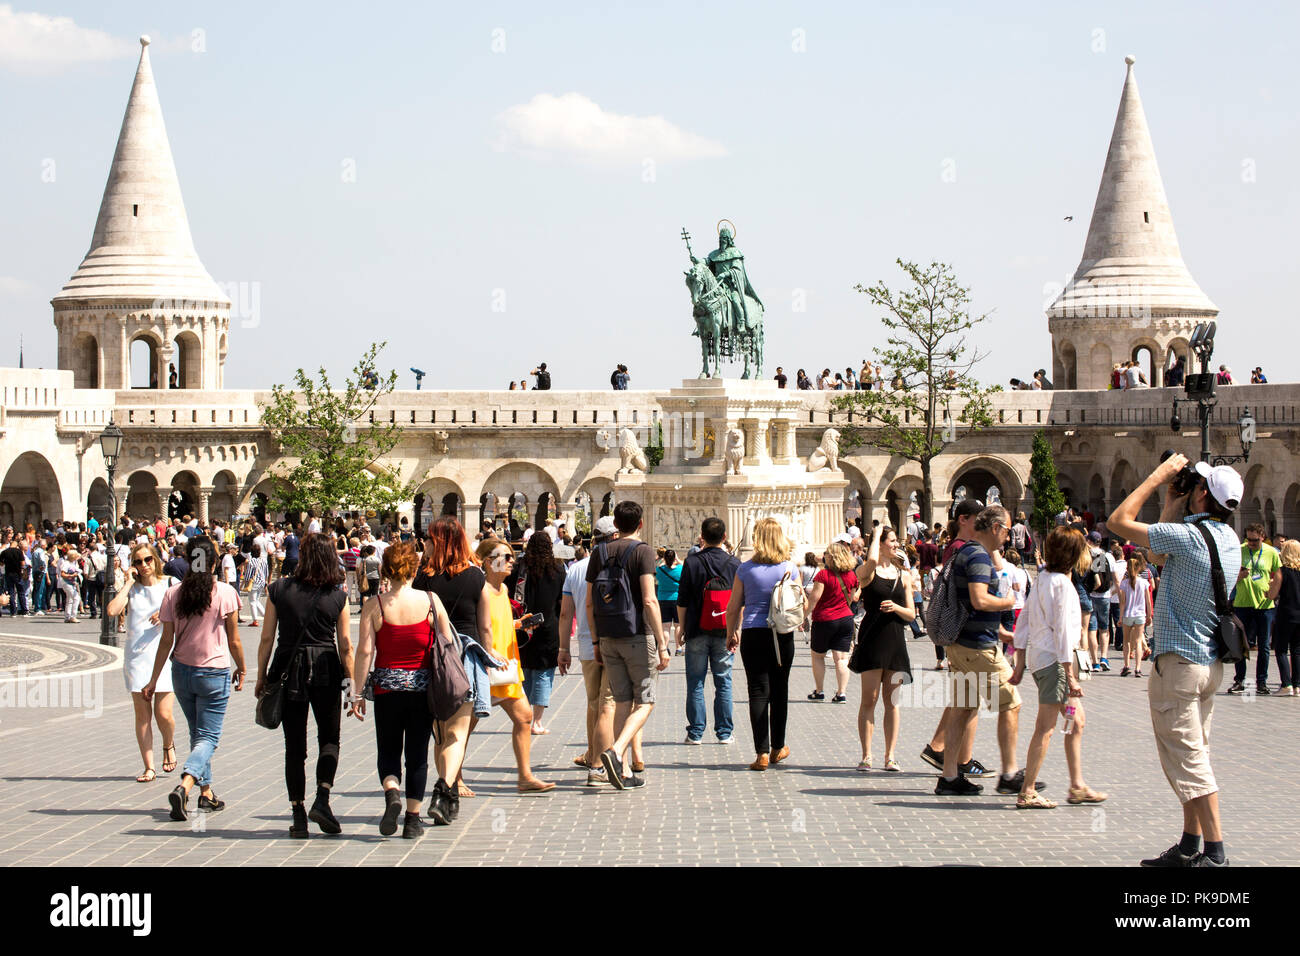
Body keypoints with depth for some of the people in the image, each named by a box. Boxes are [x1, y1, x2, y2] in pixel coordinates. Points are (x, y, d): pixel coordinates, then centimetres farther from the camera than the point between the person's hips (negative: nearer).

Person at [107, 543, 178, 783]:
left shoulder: (170, 585, 6)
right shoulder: (132, 589, 8)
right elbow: (112, 610, -9)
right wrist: (129, 583, -4)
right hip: (136, 655, 2)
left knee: (163, 713, -8)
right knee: (142, 715, 0)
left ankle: (169, 745, 24)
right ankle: (148, 767, 6)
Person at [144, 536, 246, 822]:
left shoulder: (173, 594, -3)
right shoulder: (225, 593, -10)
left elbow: (167, 641, -1)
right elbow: (234, 640, -4)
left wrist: (154, 680, 6)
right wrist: (241, 669, 12)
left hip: (182, 670, 4)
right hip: (214, 673, -4)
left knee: (198, 734, 20)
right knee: (208, 738, -1)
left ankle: (206, 794, 25)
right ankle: (184, 786, -24)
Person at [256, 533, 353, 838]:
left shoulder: (280, 589, -1)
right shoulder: (338, 595, -2)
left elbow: (266, 638, 0)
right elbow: (345, 645, -2)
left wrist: (261, 677, 10)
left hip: (288, 669, 1)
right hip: (326, 671, 0)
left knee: (294, 745, 8)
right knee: (329, 739, 14)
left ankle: (298, 815, 6)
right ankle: (322, 800, -5)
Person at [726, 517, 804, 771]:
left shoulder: (746, 569, -3)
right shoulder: (790, 569, 0)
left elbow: (733, 608, 0)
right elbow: (803, 604, 5)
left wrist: (731, 634, 14)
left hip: (753, 635, -1)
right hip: (782, 636, 1)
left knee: (758, 692, 0)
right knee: (780, 690, 14)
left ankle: (762, 753, -5)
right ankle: (778, 748, 25)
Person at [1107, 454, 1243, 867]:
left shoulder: (1187, 536, -19)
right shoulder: (1228, 538, 7)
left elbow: (1119, 521, -12)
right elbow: (1164, 542, 23)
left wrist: (1158, 476, -6)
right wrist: (1173, 498, 17)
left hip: (1179, 663, -9)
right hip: (1210, 662, 9)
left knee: (1188, 760, -7)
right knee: (1192, 758, 15)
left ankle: (1214, 852, -9)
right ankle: (1190, 847, 19)